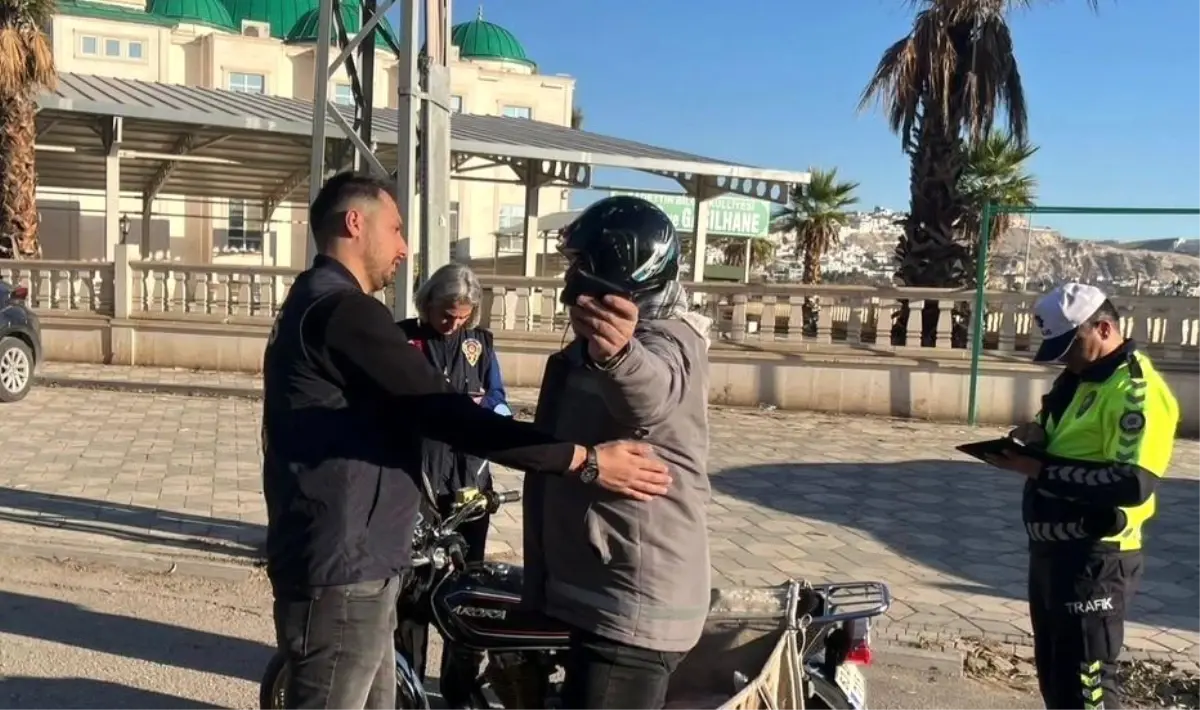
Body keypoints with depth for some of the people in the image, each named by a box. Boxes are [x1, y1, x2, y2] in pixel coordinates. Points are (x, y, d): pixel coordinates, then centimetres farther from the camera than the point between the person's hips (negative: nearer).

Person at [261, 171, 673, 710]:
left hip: (352, 564, 10)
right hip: (341, 573, -10)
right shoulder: (341, 310, -19)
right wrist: (586, 460, -26)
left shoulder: (318, 304, 16)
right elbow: (445, 415, -26)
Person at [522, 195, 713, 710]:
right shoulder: (586, 351, 14)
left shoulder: (666, 340, -18)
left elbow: (649, 391, -43)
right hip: (605, 598, 10)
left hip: (631, 607, -10)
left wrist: (616, 354, -64)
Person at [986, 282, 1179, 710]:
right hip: (1051, 549, 9)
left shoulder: (1138, 389, -17)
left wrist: (1040, 469, -24)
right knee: (1053, 672, 19)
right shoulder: (1077, 378, 12)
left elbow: (1133, 483, -27)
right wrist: (1037, 438, 1)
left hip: (1095, 558, -9)